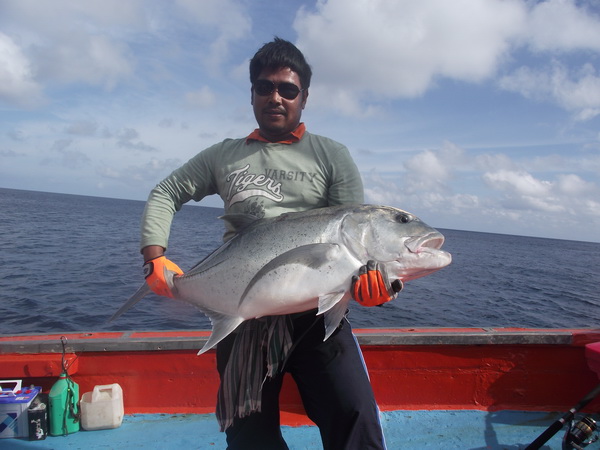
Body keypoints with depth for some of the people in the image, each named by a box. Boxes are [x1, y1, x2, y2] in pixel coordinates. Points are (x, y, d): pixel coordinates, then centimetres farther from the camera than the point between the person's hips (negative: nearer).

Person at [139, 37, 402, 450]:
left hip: (316, 311, -2)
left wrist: (371, 273, -22)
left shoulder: (332, 156, 6)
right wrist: (156, 258, 1)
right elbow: (164, 195, 16)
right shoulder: (224, 156, 13)